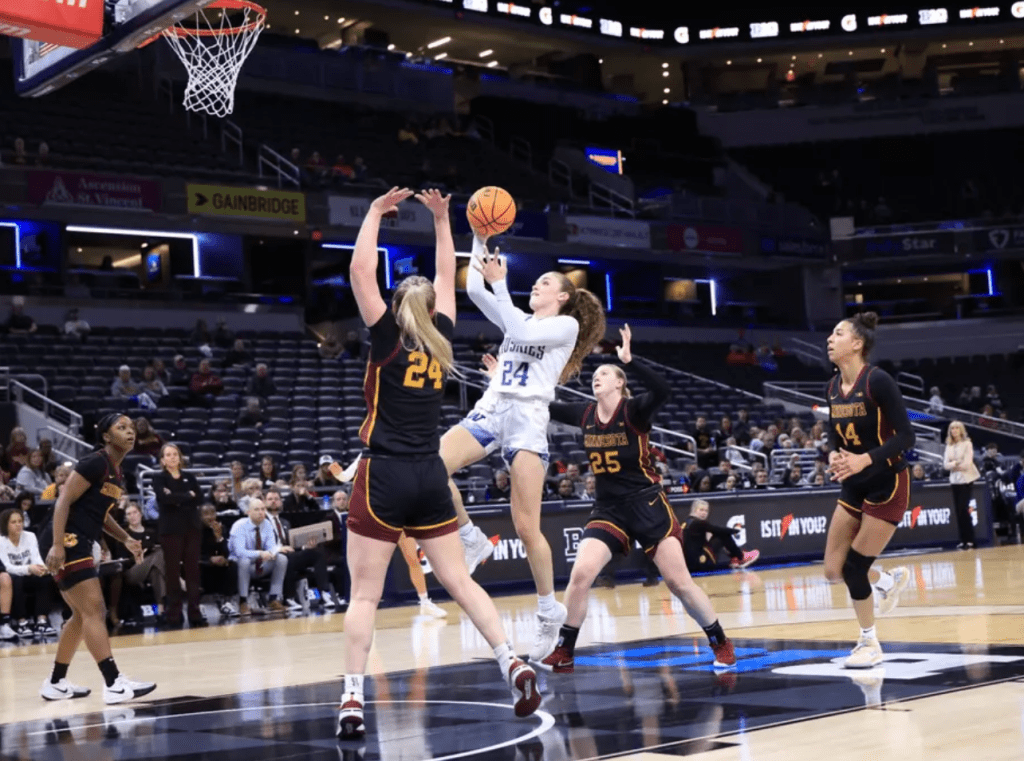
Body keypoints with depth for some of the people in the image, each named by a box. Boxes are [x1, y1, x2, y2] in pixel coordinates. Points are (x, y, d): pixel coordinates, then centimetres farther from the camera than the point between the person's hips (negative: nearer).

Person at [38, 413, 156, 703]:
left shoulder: (117, 474, 15)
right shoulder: (95, 463, -13)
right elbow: (64, 501, -18)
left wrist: (126, 540, 14)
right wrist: (57, 545, -26)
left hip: (79, 545, 10)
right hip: (66, 542, -10)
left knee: (82, 615, 15)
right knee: (94, 610, -14)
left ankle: (55, 684, 24)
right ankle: (115, 684, -19)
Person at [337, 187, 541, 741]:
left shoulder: (387, 339, -3)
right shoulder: (441, 340, 7)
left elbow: (360, 271, -5)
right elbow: (447, 279, 22)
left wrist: (375, 212, 4)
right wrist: (440, 219, 26)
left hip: (384, 476, -4)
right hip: (430, 477, 4)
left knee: (364, 594, -3)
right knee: (458, 580, 11)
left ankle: (352, 701, -10)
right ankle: (513, 665, 0)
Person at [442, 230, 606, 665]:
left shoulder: (567, 325, 6)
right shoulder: (520, 320, 24)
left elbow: (522, 334, -12)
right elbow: (474, 289, 15)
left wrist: (501, 284, -12)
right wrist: (481, 240, 8)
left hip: (528, 418, -6)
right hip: (490, 409, 6)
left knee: (526, 528, -9)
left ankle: (549, 610, 8)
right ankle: (472, 542, -4)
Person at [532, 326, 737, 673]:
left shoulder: (634, 410, -12)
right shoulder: (585, 414, 3)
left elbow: (663, 390, -32)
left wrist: (630, 359, -37)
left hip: (648, 506, -4)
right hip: (608, 509, 4)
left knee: (679, 582, -2)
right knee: (580, 575, -12)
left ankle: (722, 645, 15)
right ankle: (563, 653, 1)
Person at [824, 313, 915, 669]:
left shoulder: (877, 380, -18)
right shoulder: (833, 387, 3)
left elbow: (905, 435, -20)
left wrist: (865, 459, -31)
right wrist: (833, 455, -9)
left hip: (887, 484, -7)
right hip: (854, 488, 7)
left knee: (854, 566, -5)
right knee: (833, 571, 4)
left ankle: (870, 644, 15)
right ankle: (891, 580, 33)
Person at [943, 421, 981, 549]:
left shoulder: (967, 444, -4)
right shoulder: (949, 446, 11)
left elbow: (967, 463, -12)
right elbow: (946, 464, 3)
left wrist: (954, 465, -2)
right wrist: (955, 464, -14)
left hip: (966, 480, -5)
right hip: (954, 480, 5)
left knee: (963, 509, -12)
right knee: (958, 511, 1)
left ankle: (970, 540, -9)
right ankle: (963, 540, 6)